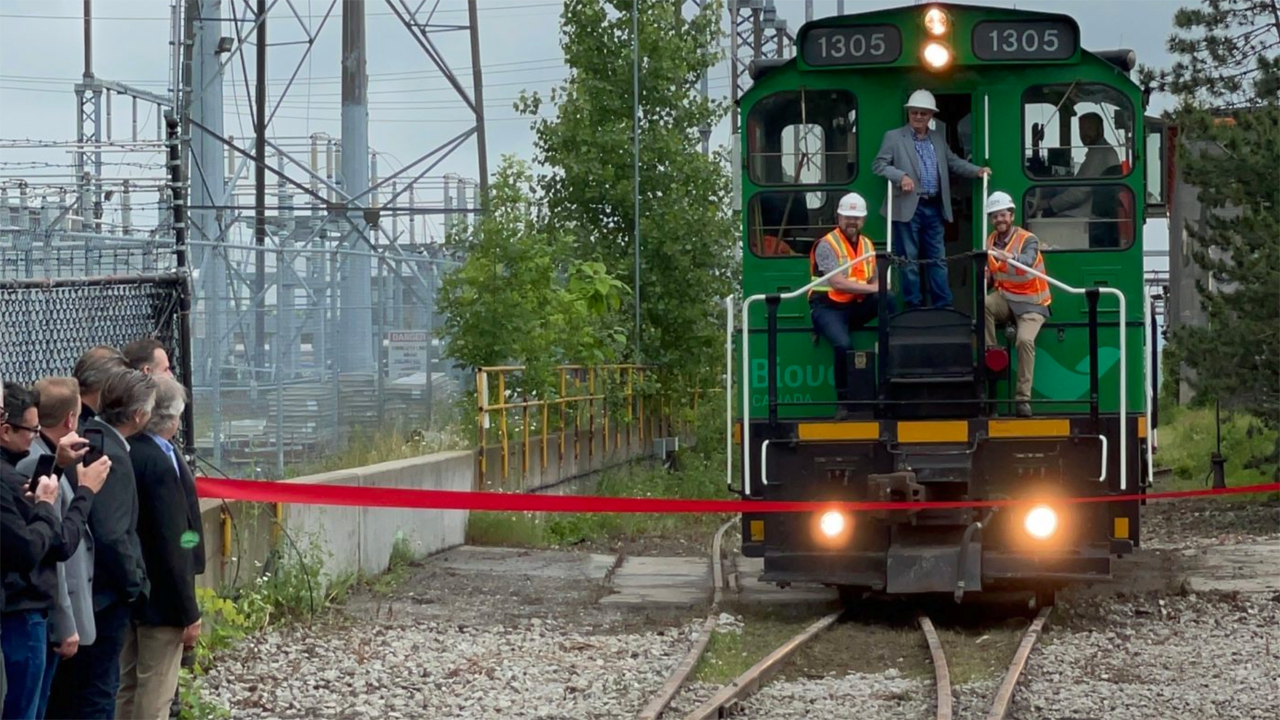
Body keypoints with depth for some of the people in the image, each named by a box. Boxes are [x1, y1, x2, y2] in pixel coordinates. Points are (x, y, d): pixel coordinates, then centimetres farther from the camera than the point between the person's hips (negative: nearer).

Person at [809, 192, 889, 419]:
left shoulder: (867, 245, 13)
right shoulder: (826, 245, -9)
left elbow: (874, 281, 13)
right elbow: (838, 283, -20)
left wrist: (880, 288, -12)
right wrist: (871, 288, -21)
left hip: (856, 307, 6)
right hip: (828, 308, -5)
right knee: (842, 344, -32)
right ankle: (843, 400, -17)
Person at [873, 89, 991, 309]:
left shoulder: (939, 138, 16)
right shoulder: (894, 137, 1)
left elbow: (952, 161, 17)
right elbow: (878, 164, -4)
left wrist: (977, 170, 1)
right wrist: (901, 176, -20)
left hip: (934, 207, 5)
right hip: (908, 207, -5)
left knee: (938, 258, 9)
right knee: (909, 260, 1)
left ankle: (943, 306, 13)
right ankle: (914, 306, 6)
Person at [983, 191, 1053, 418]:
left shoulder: (1028, 240, -10)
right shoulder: (991, 241, 6)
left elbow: (1027, 262, -33)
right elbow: (989, 276, 7)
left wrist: (1009, 257, -54)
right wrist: (985, 274, -19)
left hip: (1031, 302, -4)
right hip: (1004, 298, 4)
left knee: (1025, 340, -28)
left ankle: (1023, 397, -23)